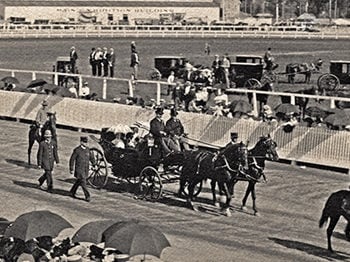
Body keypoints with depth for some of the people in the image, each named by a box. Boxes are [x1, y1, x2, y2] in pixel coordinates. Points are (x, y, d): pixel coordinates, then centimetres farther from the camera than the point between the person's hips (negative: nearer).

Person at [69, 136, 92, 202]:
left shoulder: (87, 149, 4)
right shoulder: (77, 150, -12)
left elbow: (90, 157, 16)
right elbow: (72, 159, -8)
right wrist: (71, 169, -7)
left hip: (86, 169, 6)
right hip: (79, 169, -6)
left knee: (79, 181, 18)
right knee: (83, 182, -9)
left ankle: (72, 192, 37)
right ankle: (87, 196, -8)